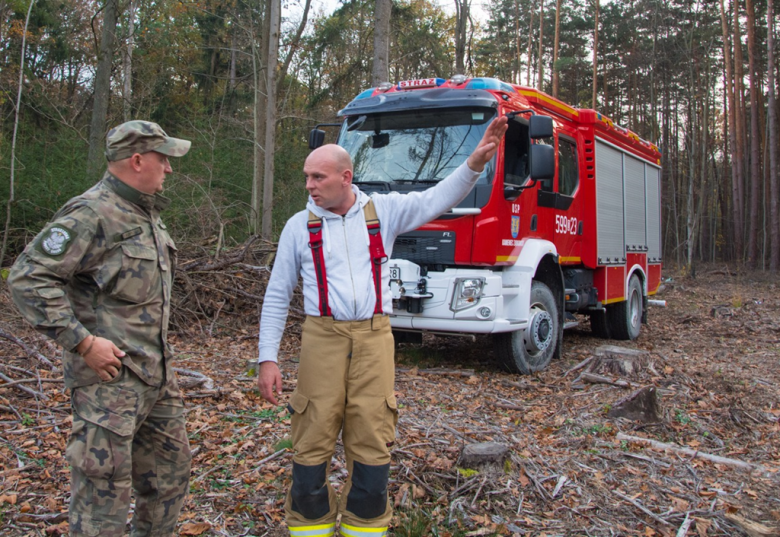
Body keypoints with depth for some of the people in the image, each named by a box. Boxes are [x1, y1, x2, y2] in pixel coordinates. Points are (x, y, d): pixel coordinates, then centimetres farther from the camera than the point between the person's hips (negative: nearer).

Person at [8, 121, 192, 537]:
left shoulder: (145, 213, 13)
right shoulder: (91, 214, -16)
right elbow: (28, 278, -22)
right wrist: (83, 342, -22)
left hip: (156, 375, 9)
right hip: (109, 375, -9)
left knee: (170, 473, 19)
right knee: (105, 489, 0)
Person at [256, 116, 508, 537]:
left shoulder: (384, 211, 6)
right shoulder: (299, 226, 5)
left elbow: (438, 199, 0)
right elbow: (277, 297, 7)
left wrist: (475, 161, -15)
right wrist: (268, 359, 1)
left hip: (374, 337, 1)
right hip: (322, 339, 0)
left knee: (372, 442, 5)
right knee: (313, 442, 2)